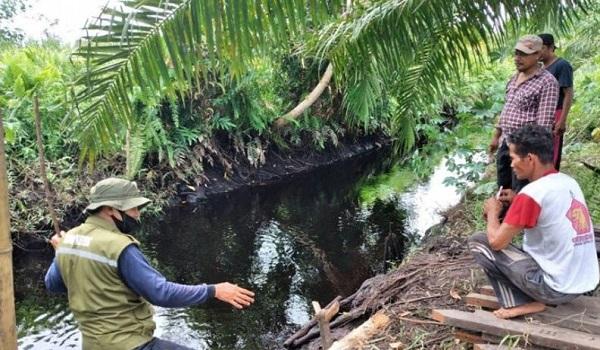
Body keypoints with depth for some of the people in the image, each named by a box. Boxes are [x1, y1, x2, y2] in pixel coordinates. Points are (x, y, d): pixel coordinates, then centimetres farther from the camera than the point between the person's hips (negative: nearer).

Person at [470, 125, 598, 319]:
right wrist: (517, 201, 11)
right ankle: (534, 299, 14)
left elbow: (496, 242, -15)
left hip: (557, 287, -8)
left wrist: (492, 212, 3)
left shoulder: (531, 194, -20)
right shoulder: (569, 183, 5)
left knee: (478, 242, 0)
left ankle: (520, 304, -1)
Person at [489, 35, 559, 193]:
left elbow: (544, 122, -19)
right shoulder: (514, 78, 11)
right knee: (503, 188, 19)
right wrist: (496, 136, 19)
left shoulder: (547, 82, -15)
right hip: (505, 144, 8)